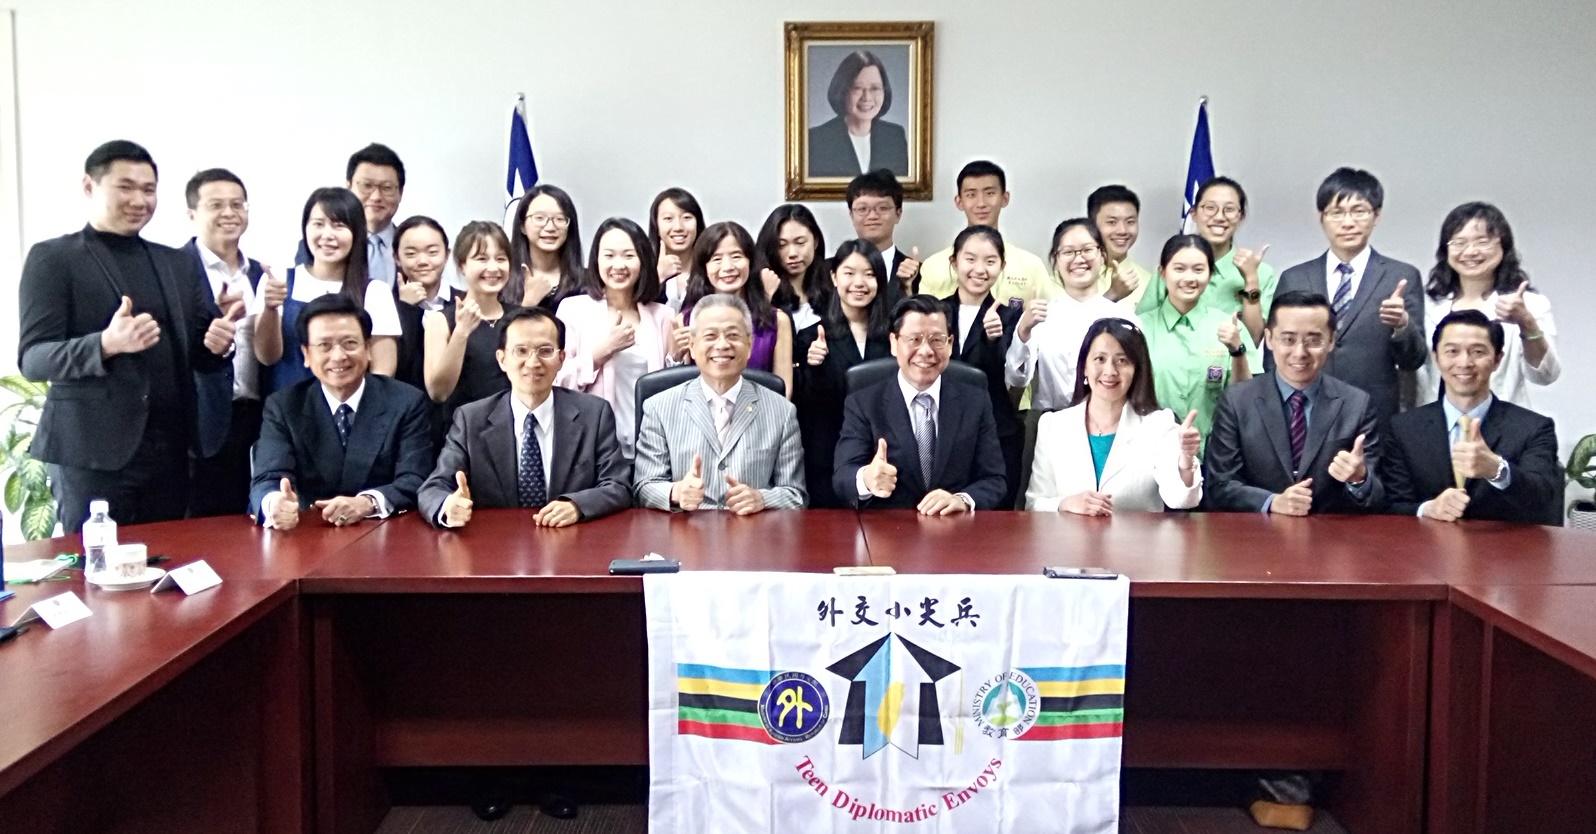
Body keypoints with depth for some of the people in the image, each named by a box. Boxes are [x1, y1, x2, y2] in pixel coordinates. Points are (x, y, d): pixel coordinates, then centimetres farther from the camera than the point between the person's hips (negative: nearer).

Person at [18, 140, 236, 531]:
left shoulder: (177, 263, 15)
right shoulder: (53, 258, 0)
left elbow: (200, 354, 15)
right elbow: (32, 359, -8)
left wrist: (218, 346, -9)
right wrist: (106, 343, -26)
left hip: (169, 452, 4)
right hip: (92, 452, -4)